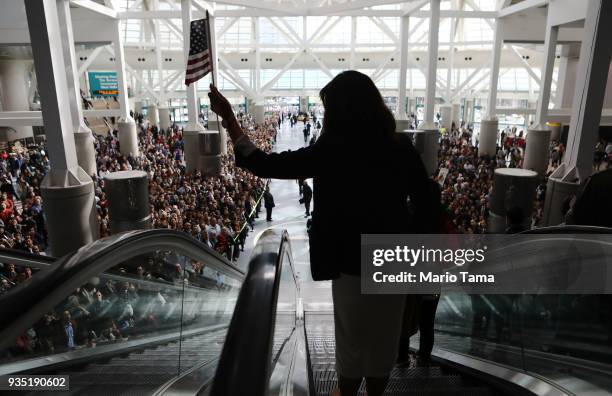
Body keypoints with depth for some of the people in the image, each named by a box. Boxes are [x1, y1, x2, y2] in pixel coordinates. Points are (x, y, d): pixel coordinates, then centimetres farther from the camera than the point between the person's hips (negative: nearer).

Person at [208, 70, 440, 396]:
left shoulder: (328, 154, -20)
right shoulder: (402, 149, -9)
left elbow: (262, 164, -15)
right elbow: (427, 208, -4)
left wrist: (228, 117, -4)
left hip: (353, 269, -3)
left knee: (351, 345, 21)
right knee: (383, 343, 24)